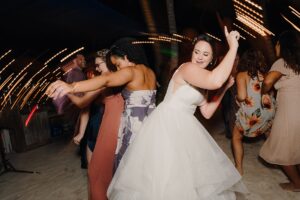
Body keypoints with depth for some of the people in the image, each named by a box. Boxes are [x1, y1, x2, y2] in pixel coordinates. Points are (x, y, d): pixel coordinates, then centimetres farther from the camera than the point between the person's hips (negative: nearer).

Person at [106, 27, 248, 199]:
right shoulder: (188, 68, -18)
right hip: (167, 126, -9)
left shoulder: (202, 82, 11)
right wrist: (233, 47, -27)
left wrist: (225, 88, 4)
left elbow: (207, 113, 8)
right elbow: (215, 81, -38)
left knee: (184, 177, 22)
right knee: (165, 181, 2)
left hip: (183, 128, 9)